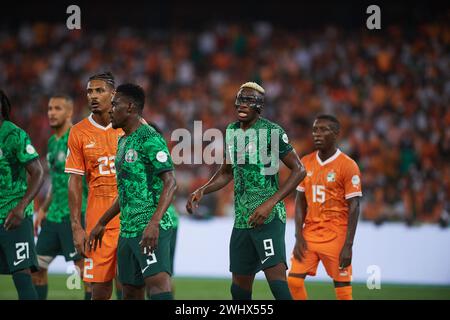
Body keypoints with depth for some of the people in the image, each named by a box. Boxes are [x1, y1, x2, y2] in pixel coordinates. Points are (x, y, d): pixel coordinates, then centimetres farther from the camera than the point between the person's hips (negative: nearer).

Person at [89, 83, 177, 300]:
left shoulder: (150, 139, -10)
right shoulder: (123, 142, 19)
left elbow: (170, 183, -18)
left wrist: (154, 223, -28)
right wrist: (101, 224, 30)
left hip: (150, 231, -10)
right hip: (127, 231, 10)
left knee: (158, 284, -22)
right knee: (131, 294, 9)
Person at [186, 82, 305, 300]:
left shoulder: (272, 131, -9)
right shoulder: (232, 131, 12)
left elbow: (299, 170, -11)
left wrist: (270, 203, -19)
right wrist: (202, 190, 9)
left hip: (268, 217, -7)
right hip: (241, 220, 7)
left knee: (276, 279, -19)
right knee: (240, 287, 11)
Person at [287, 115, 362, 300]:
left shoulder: (348, 166, -8)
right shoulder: (306, 163, 8)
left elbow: (354, 207, -10)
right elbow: (300, 201, 11)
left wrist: (348, 246, -15)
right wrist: (299, 237, 1)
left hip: (336, 238, -5)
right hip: (309, 235, 5)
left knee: (343, 288, -3)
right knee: (293, 281, -5)